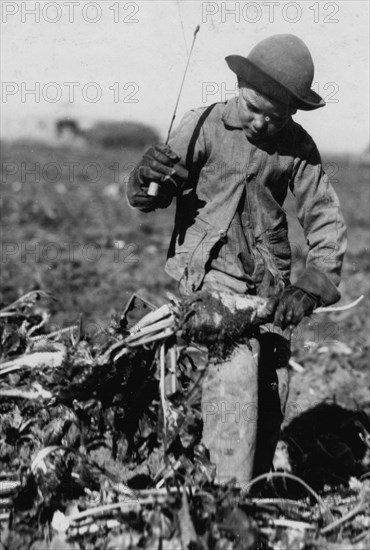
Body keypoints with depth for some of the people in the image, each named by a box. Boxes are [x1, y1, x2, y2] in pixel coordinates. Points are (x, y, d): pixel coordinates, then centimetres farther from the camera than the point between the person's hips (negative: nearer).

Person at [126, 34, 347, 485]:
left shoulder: (298, 148, 1)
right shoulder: (203, 125, -5)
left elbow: (325, 221, 0)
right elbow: (147, 200, 0)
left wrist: (311, 286, -16)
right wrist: (147, 180, -25)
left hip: (269, 280, 3)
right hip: (210, 270, -3)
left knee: (273, 386, 2)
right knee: (235, 369, -22)